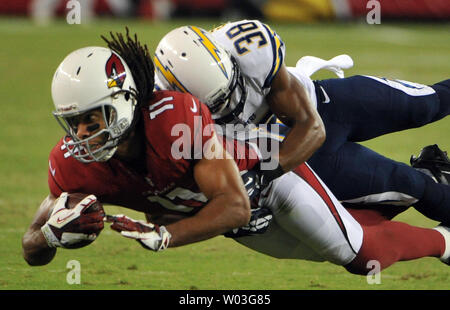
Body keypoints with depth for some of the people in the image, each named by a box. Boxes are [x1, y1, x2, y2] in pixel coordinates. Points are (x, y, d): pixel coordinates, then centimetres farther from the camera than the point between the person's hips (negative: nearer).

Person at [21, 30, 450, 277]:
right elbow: (31, 251, -24)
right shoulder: (74, 164, -30)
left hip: (262, 171, -5)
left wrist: (160, 235, -57)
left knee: (358, 251, 9)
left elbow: (235, 207, -44)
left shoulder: (177, 115, -45)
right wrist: (52, 234, -48)